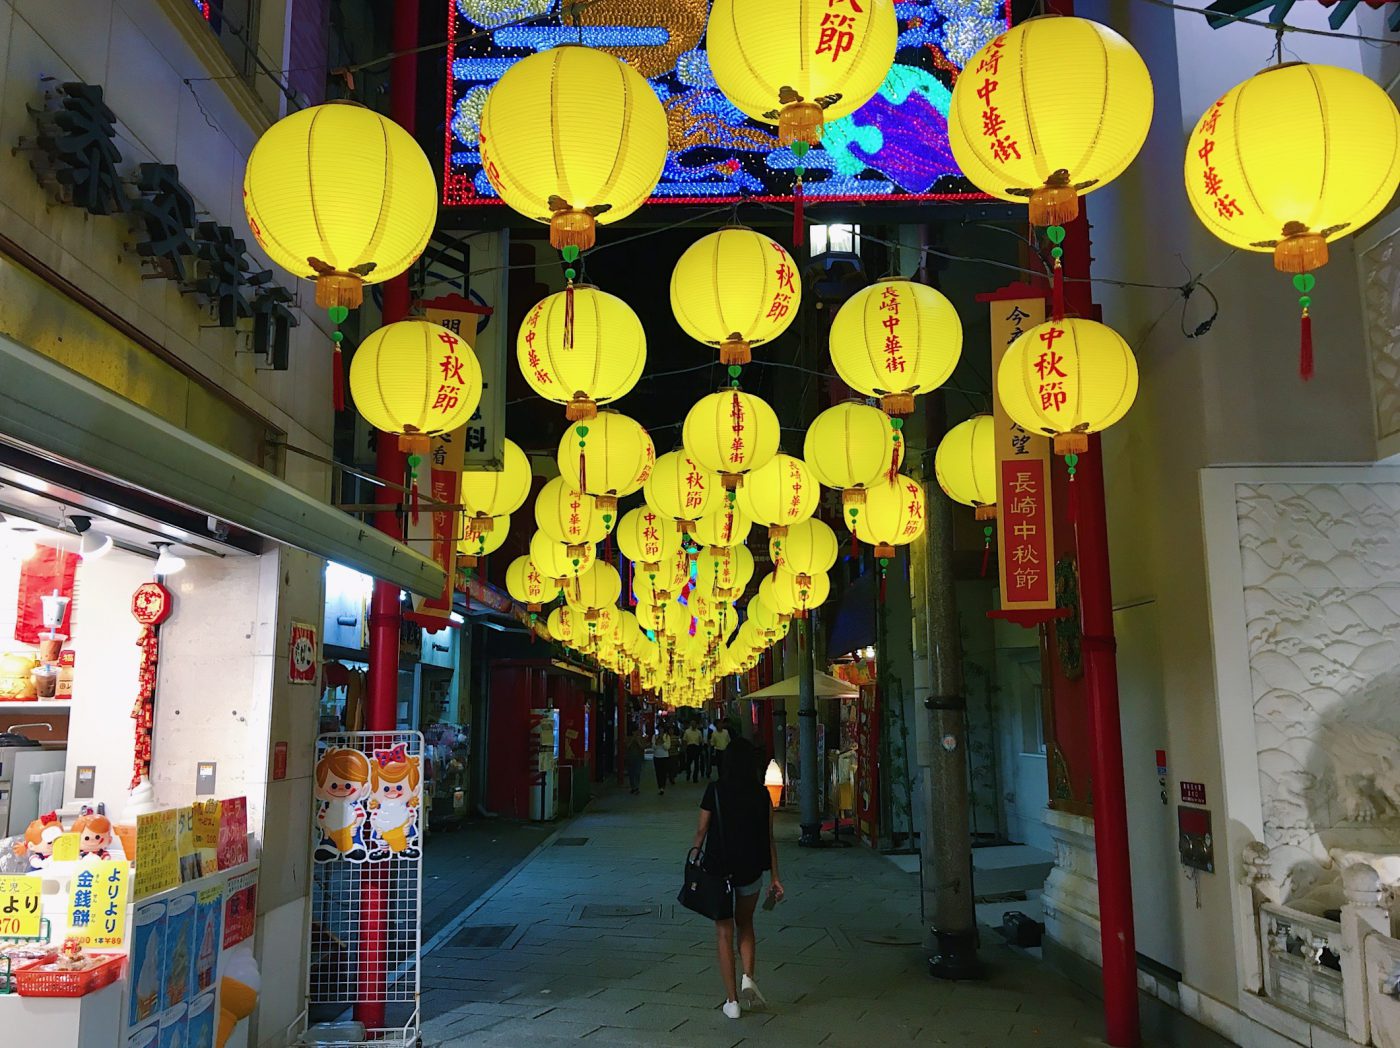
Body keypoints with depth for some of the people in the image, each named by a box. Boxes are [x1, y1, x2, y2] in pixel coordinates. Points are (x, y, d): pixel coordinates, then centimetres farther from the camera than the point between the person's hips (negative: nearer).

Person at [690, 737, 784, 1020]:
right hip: (751, 870, 2)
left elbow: (701, 831, -4)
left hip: (718, 868, -2)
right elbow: (769, 838, -1)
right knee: (745, 924, 24)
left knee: (724, 932, 9)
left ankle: (732, 1001, 10)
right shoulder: (762, 794, -3)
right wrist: (775, 877, 5)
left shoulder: (714, 791, -8)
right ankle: (748, 978, 4)